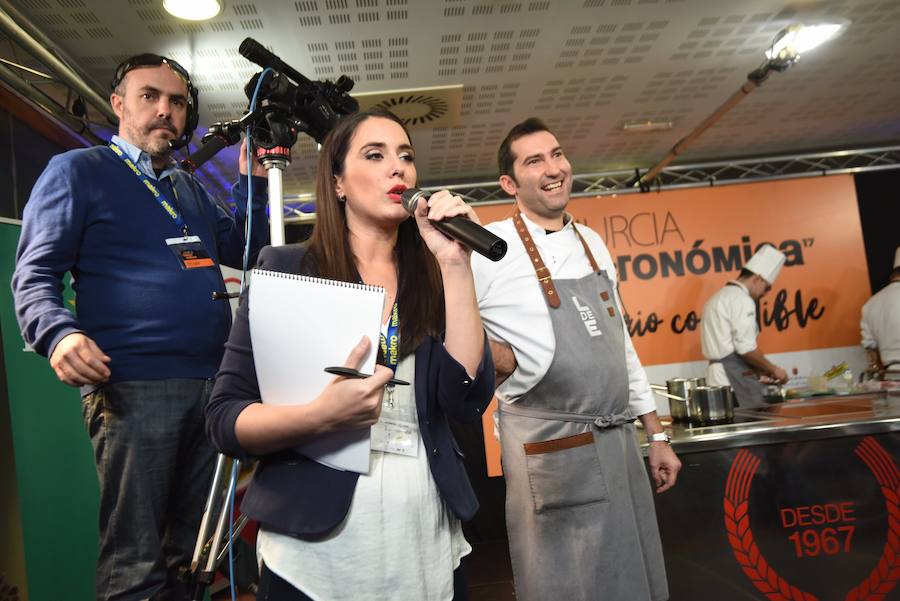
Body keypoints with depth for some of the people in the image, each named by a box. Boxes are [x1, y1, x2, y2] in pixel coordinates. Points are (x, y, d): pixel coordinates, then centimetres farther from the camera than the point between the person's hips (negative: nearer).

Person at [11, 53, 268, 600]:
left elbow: (242, 250, 20)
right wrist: (58, 333, -24)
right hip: (134, 387, -6)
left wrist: (254, 180, 9)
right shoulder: (77, 171, 2)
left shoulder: (191, 188, 20)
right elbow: (34, 276, -4)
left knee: (193, 551, 16)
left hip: (213, 384, 6)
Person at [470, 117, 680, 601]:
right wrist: (494, 356, -20)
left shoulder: (592, 243, 9)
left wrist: (656, 435, 15)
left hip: (619, 443, 7)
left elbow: (620, 343, 14)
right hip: (552, 450, -6)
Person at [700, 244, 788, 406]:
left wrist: (759, 369, 21)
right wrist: (773, 369, -2)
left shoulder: (718, 298, 21)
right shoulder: (741, 299, -9)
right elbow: (746, 348, -16)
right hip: (735, 379, -9)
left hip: (718, 375, 9)